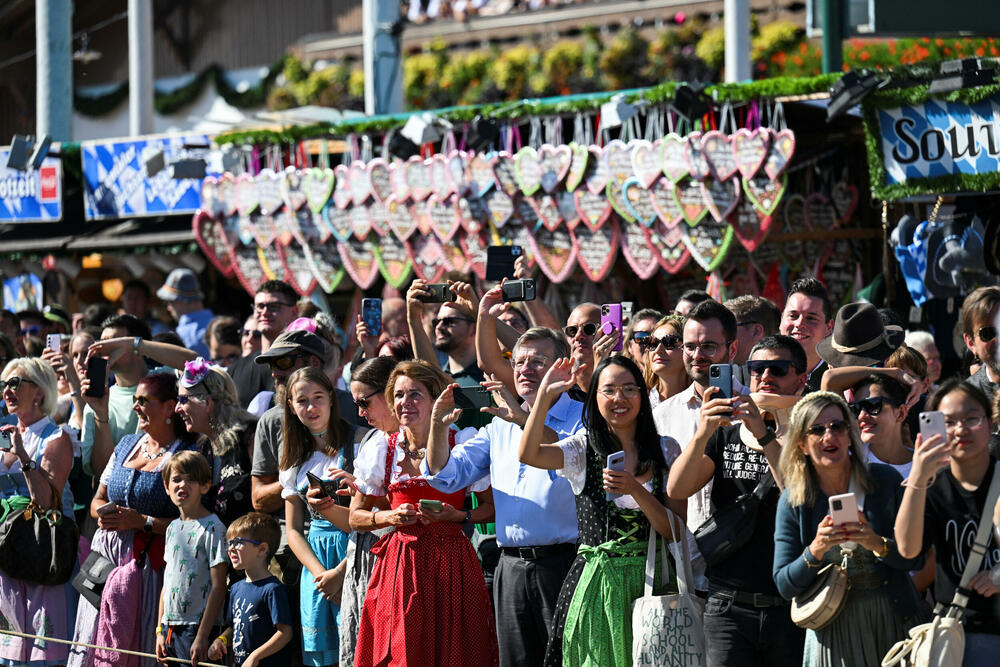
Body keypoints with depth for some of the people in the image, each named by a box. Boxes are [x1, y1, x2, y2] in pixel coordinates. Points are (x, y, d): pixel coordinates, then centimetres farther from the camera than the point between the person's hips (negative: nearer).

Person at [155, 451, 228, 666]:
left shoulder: (212, 527, -9)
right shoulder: (173, 528, 13)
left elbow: (218, 587, -14)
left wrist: (202, 637, -18)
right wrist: (160, 630, 13)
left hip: (196, 627, -7)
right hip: (170, 626, 7)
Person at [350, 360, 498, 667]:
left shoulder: (463, 442, 1)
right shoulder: (382, 449, 6)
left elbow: (493, 507, 2)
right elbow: (356, 517, 12)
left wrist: (458, 515, -14)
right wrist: (391, 517, -5)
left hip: (452, 560, -1)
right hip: (400, 567, 1)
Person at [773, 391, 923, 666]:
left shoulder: (885, 480, -2)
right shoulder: (793, 500, -1)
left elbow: (916, 558, -3)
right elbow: (785, 585, -3)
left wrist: (878, 544, -21)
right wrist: (815, 551, -20)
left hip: (893, 623, 0)